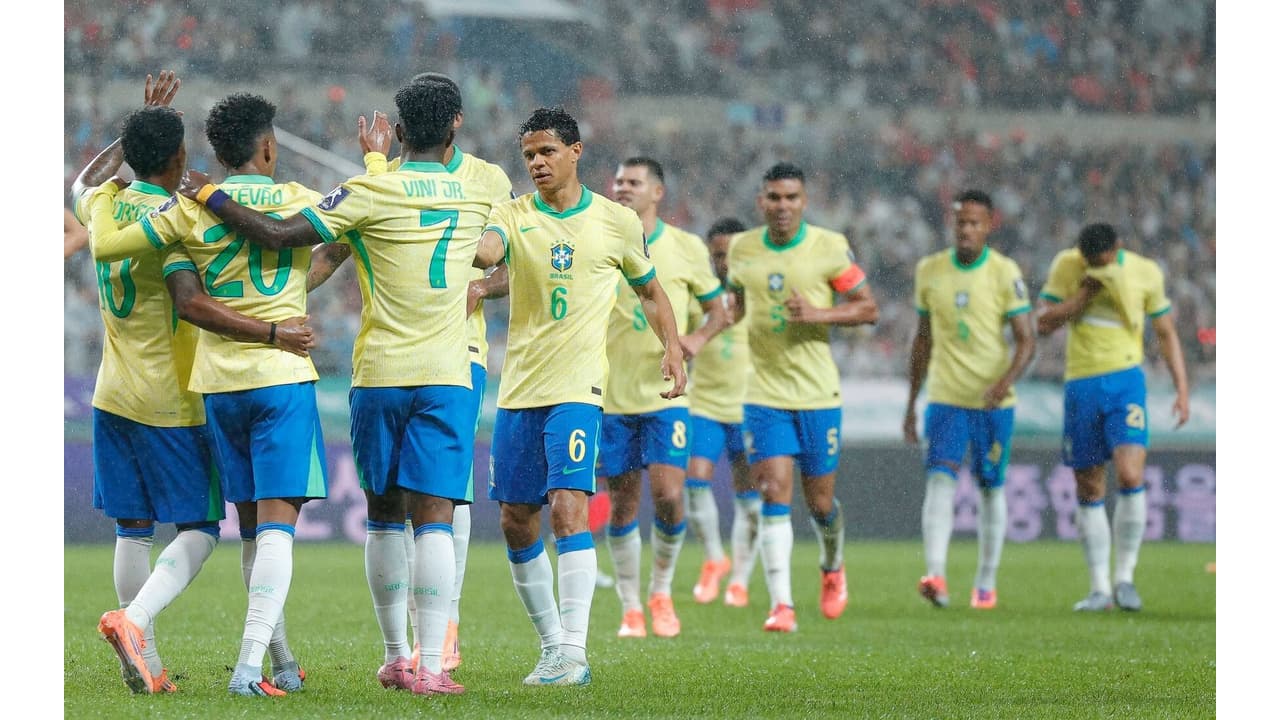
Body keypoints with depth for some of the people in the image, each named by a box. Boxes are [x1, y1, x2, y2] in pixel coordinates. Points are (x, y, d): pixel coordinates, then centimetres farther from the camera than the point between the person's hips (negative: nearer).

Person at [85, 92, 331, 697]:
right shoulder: (301, 202, 1)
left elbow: (104, 245, 3)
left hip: (218, 381, 3)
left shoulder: (190, 210, 1)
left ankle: (283, 663, 21)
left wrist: (103, 189, 20)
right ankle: (249, 664, -23)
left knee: (251, 525, 14)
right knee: (277, 523, -8)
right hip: (283, 377, -3)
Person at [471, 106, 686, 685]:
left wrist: (672, 347, 3)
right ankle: (552, 646, 17)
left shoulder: (617, 222, 4)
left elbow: (650, 291, 18)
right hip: (517, 389, 4)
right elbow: (485, 252, -18)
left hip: (577, 386, -4)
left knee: (568, 507, -18)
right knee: (516, 522, 5)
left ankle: (574, 652, -19)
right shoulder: (514, 216, 5)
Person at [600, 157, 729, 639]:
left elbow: (716, 311, 11)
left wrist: (698, 338, -8)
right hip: (610, 395, 1)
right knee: (622, 504, 2)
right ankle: (631, 608, 13)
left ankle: (662, 590, 10)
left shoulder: (686, 248, 3)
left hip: (664, 393, -1)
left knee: (668, 495, -12)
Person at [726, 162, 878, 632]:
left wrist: (818, 314, -18)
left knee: (819, 500, 7)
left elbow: (868, 308, -2)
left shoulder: (831, 247, -5)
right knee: (774, 493, -12)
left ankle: (832, 567, 40)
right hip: (763, 394, 1)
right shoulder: (742, 248, 3)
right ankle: (781, 605, -16)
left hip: (818, 393, -1)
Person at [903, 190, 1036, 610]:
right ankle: (935, 575, -28)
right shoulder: (929, 271, 5)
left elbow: (1026, 340, -9)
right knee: (939, 481, -16)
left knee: (990, 489, 8)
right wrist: (911, 405, 15)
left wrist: (1006, 382, -28)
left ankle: (986, 584, 21)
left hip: (993, 402, -1)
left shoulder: (1005, 273, -6)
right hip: (945, 398, 2)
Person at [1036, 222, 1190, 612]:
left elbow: (1166, 333, 9)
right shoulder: (1066, 266, 0)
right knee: (1089, 492, 3)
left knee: (1130, 476, -19)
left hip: (1126, 381, -1)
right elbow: (1044, 323, -2)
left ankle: (1124, 577, -6)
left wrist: (1182, 390, 4)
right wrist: (1086, 293, -13)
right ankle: (1099, 587, 11)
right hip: (1081, 385, 1)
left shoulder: (1146, 272, -1)